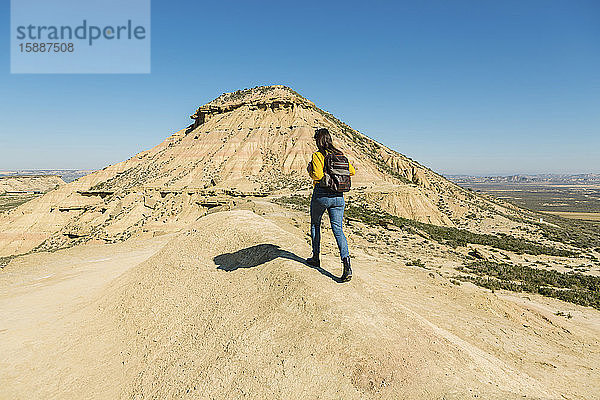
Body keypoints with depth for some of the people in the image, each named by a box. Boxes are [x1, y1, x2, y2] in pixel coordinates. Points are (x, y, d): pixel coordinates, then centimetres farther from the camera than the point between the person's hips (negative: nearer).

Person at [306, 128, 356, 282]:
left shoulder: (317, 155, -9)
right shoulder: (340, 154, 9)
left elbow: (317, 175, -21)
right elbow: (352, 171, 10)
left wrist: (310, 170, -1)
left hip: (321, 195, -4)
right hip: (338, 196, 4)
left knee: (315, 224, 19)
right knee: (338, 229, 1)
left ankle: (316, 258, 29)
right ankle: (346, 264, -14)